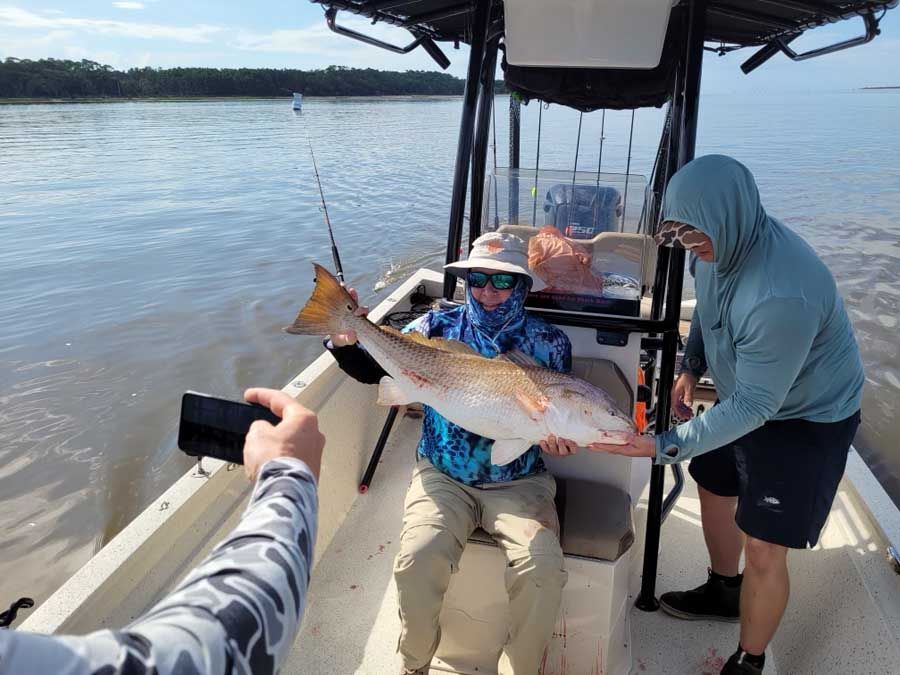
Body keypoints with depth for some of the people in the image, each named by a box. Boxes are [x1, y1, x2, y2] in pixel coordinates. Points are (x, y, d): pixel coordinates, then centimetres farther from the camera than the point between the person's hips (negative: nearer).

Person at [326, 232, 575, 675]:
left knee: (542, 569, -23)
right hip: (443, 477, 1)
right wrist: (345, 341, -21)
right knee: (417, 560, -23)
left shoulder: (548, 342, 1)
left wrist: (558, 439, -21)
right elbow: (373, 369, 0)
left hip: (518, 484, 0)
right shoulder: (438, 327, 3)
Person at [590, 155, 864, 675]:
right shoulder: (722, 241, -13)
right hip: (746, 391, 8)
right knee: (714, 488, 22)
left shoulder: (781, 295, -39)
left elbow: (753, 407, -32)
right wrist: (692, 366, -2)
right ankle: (723, 591, 49)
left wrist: (666, 446, -33)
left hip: (806, 417, -8)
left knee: (763, 550, -3)